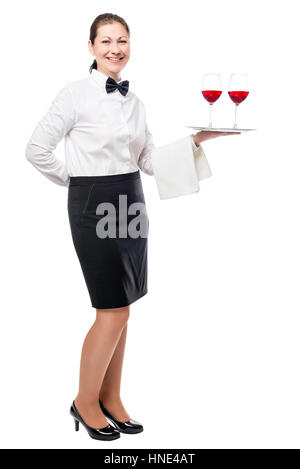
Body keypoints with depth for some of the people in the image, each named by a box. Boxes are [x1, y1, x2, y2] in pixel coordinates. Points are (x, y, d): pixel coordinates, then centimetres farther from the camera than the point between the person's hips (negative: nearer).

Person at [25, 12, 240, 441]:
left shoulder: (134, 101, 12)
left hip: (130, 204, 6)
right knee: (114, 310, -5)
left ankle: (111, 399, 24)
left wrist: (197, 140, 2)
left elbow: (150, 161, 10)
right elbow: (37, 149, -7)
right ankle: (85, 402, 14)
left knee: (120, 308, 10)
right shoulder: (76, 93, -7)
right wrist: (76, 180, -1)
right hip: (94, 205, -6)